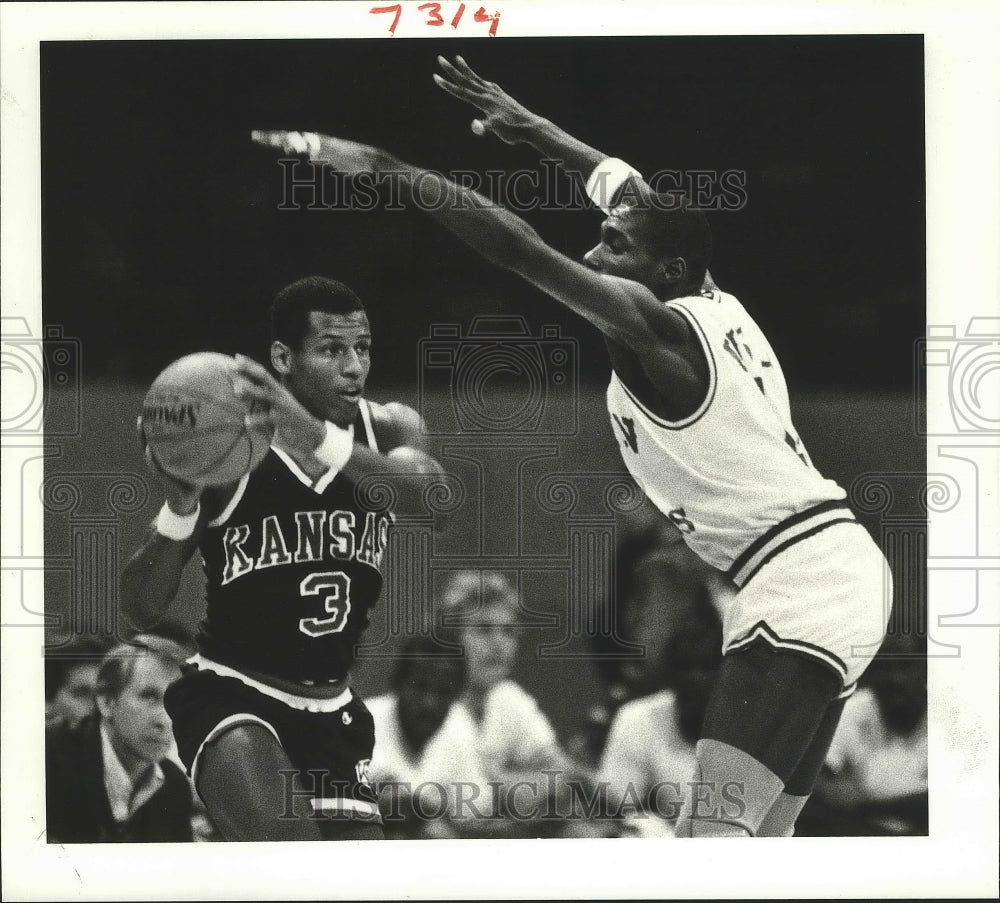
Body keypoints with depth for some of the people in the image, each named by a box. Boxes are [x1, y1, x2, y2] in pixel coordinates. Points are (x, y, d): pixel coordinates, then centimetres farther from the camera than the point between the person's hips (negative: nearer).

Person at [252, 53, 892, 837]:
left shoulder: (658, 329, -13)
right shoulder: (717, 304, 13)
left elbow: (519, 248, -22)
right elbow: (627, 186, 30)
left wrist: (382, 167, -20)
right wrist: (525, 125, 39)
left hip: (799, 588, -10)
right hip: (842, 569, 10)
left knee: (713, 832, -20)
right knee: (757, 837, 14)